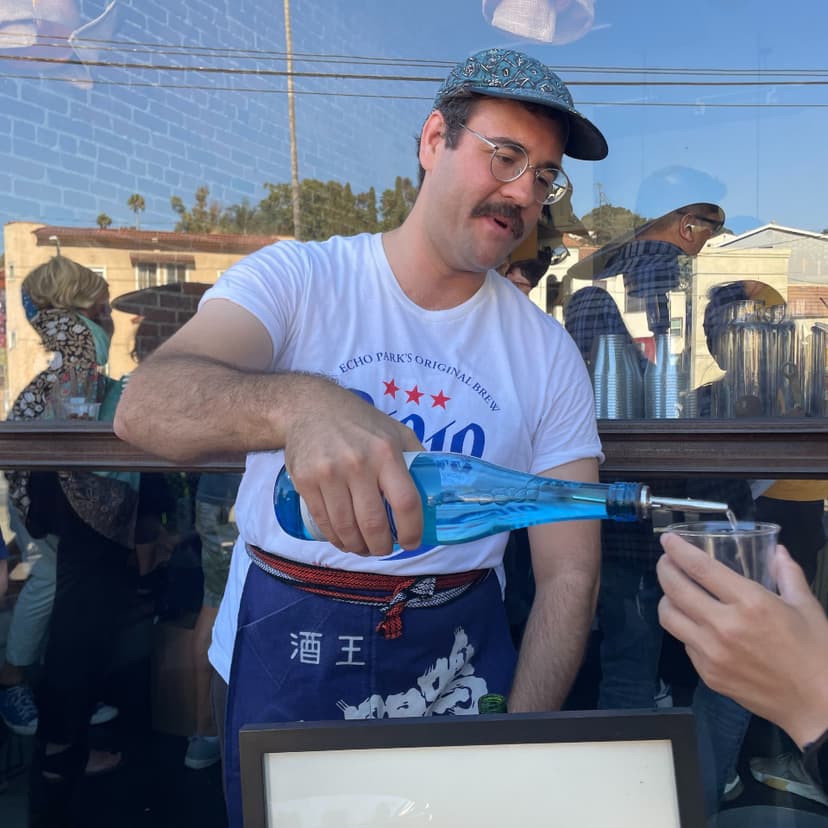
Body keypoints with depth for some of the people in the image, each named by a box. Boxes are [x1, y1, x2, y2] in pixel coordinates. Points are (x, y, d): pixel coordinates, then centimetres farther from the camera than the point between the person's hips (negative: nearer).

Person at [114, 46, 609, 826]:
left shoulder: (549, 355, -4)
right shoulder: (297, 279, -10)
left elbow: (569, 574, -5)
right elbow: (143, 404, -27)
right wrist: (300, 404, -47)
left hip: (460, 658, 2)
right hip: (287, 648, -1)